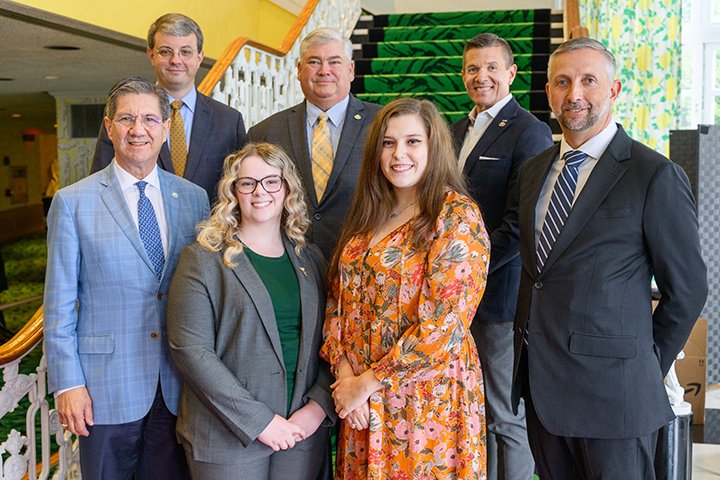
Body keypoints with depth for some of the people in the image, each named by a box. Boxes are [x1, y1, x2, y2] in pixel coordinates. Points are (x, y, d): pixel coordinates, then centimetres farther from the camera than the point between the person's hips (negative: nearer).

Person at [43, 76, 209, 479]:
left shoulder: (195, 198, 4)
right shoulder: (73, 202, -3)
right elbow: (59, 305, -3)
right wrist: (68, 384, -8)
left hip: (178, 386, 2)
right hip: (106, 387, -2)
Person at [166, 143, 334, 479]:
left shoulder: (311, 259, 8)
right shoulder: (203, 259, -5)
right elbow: (190, 349, -12)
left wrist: (320, 405, -9)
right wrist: (258, 420, -15)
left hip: (302, 431, 4)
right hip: (229, 438, -3)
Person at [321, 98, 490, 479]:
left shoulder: (458, 215, -12)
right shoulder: (366, 216, 7)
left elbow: (444, 323, -18)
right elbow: (338, 299, 7)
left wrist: (369, 382, -13)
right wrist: (343, 370, -8)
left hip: (427, 394, -5)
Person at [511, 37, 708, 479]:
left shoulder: (656, 176, -10)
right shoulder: (534, 171, 10)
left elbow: (688, 288, -6)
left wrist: (648, 368, 1)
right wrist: (529, 348, 10)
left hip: (611, 391, -6)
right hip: (540, 384, 6)